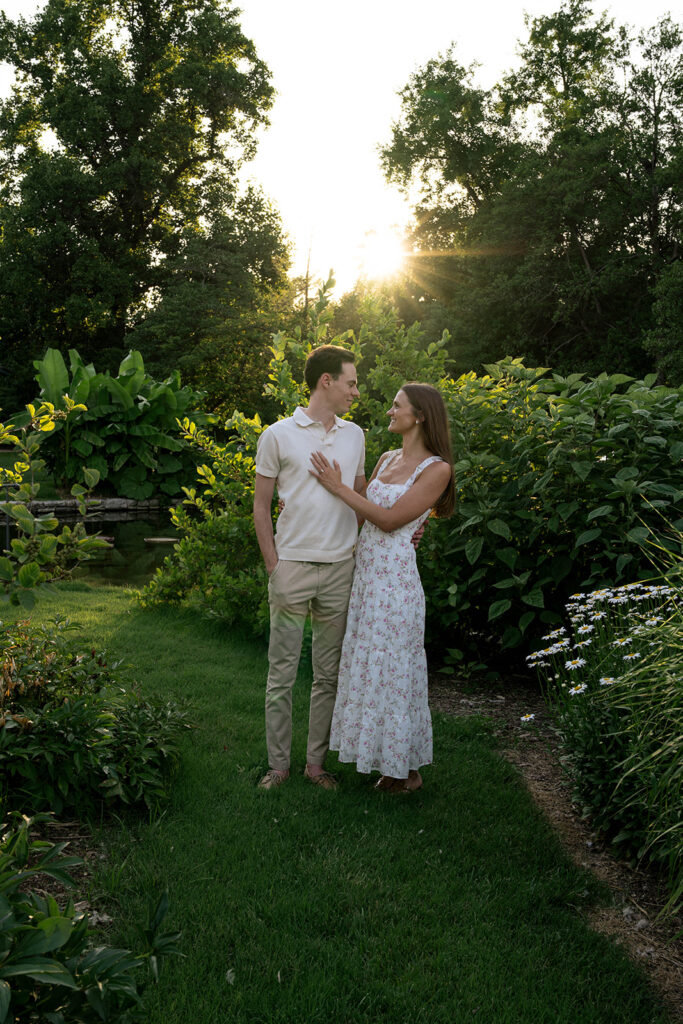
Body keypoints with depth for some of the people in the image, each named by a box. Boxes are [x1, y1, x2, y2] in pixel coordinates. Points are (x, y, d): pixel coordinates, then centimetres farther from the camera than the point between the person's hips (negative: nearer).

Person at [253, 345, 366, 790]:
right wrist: (274, 568, -6)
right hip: (293, 566, -4)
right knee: (282, 673, 3)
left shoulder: (354, 435, 10)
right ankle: (279, 764, 18)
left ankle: (317, 761, 23)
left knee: (330, 674, 10)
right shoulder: (279, 435, -3)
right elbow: (261, 506, 0)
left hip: (340, 570, 4)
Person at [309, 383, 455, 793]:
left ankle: (407, 769, 16)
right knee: (368, 662, 11)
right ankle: (390, 762, 24)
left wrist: (339, 487, -14)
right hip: (365, 569, 8)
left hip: (395, 573, -8)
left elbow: (390, 519, -17)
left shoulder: (436, 468, -11)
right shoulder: (387, 459, 13)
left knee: (393, 666, 0)